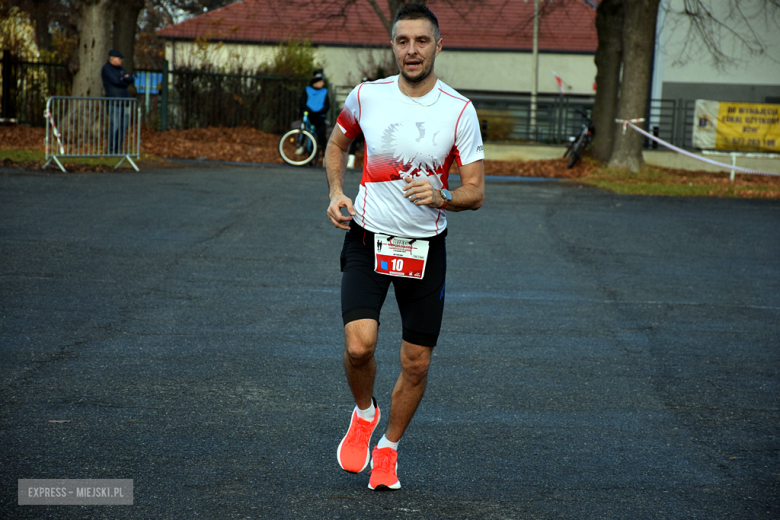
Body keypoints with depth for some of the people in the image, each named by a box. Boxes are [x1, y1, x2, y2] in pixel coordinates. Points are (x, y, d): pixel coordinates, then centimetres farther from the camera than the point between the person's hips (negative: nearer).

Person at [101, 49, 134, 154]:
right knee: (114, 125, -11)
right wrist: (126, 83, 0)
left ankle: (118, 149, 15)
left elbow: (132, 80, 14)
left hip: (123, 102, 8)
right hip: (114, 102, -8)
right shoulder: (106, 69, -5)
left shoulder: (120, 69, 21)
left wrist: (126, 77, -7)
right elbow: (115, 81, -18)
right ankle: (111, 150, -6)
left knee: (124, 125, 8)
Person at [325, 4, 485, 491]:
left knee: (417, 363, 6)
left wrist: (440, 198, -25)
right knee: (359, 345, -19)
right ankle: (364, 413, 14)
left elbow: (475, 193, -5)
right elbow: (337, 143, 17)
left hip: (425, 248, 0)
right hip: (367, 239, 0)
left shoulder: (460, 111, -7)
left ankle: (388, 449, 30)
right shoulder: (366, 96, -3)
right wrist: (336, 191, 0)